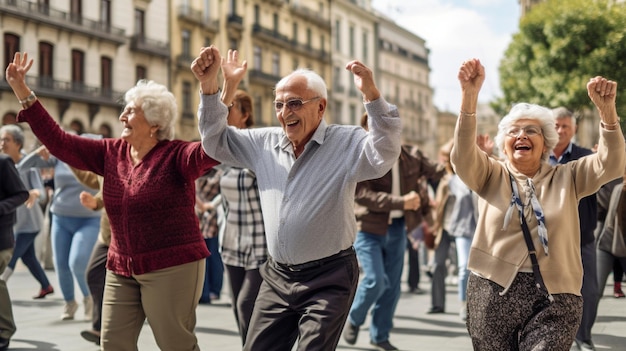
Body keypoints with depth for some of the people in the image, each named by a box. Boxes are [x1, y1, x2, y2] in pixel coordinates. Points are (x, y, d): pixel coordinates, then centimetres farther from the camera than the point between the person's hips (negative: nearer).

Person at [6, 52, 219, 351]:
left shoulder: (174, 155, -11)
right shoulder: (111, 153, 6)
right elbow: (59, 142, 7)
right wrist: (22, 92, 3)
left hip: (173, 267, -6)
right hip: (121, 270, 7)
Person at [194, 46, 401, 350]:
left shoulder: (347, 143, -8)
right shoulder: (264, 143, 8)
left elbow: (384, 153, -25)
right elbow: (216, 142, 14)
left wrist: (372, 95, -38)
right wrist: (209, 87, 1)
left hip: (328, 279, -5)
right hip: (277, 276, 6)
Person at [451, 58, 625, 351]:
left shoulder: (566, 178, 11)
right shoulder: (491, 176, 9)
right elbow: (462, 156, -10)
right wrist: (470, 94, -26)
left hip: (555, 297, 0)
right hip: (494, 293, 1)